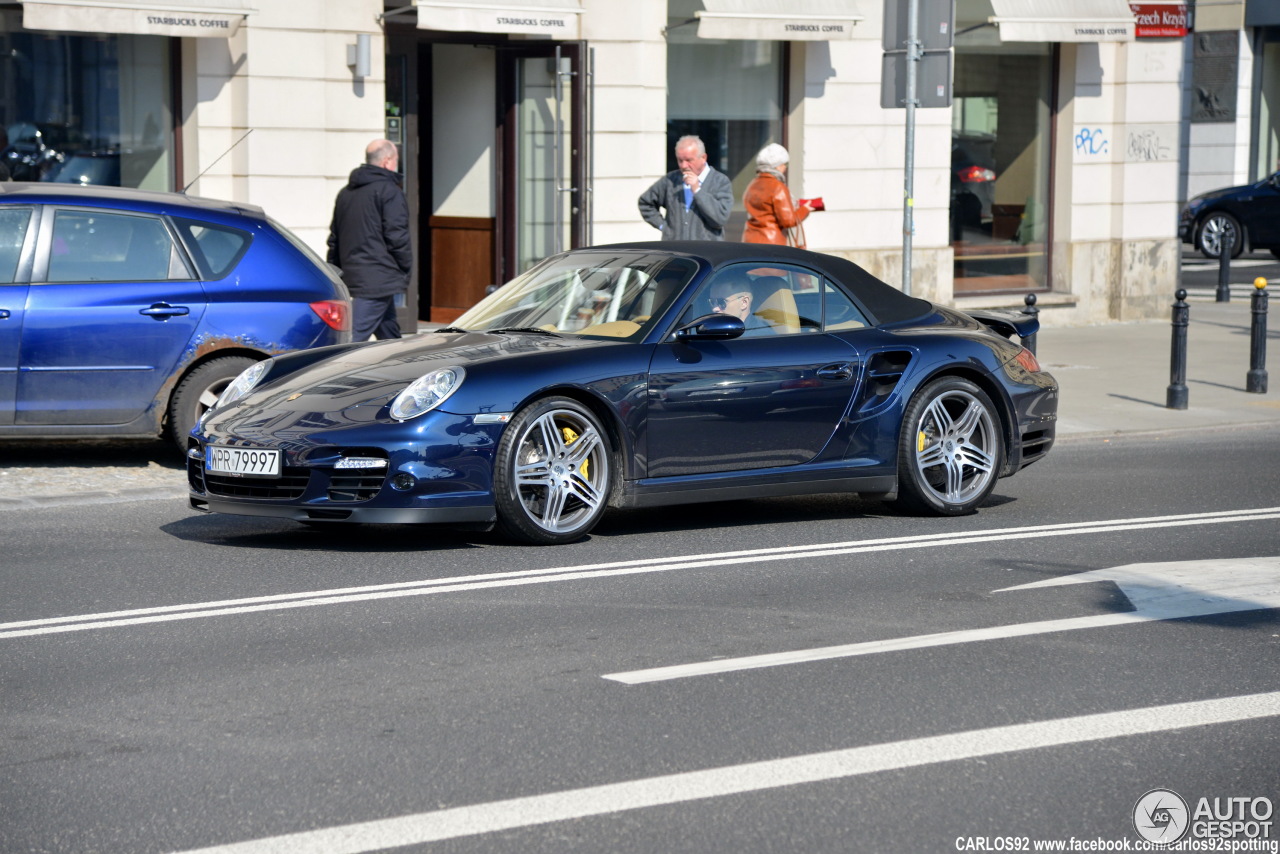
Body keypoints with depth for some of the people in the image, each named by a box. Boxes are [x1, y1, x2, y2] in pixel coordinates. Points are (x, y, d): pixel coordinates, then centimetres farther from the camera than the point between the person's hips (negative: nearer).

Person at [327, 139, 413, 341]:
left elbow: (334, 240, 22)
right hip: (380, 279, -9)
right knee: (355, 334, -15)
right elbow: (397, 236, -12)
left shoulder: (345, 193, 19)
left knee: (390, 336, 17)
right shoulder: (389, 191, -7)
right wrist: (406, 268, 0)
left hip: (351, 277, 9)